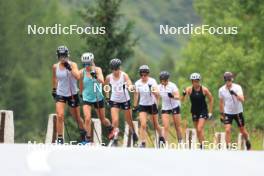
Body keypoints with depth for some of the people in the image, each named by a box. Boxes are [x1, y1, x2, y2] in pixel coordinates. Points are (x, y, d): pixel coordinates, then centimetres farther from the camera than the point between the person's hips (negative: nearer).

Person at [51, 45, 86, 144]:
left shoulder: (73, 65, -12)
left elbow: (77, 77, -28)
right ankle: (60, 139, -13)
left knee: (77, 117, 11)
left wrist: (69, 68, -36)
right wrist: (54, 89, 22)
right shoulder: (55, 67, -2)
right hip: (60, 94, 1)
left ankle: (83, 134, 37)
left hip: (72, 94, -1)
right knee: (60, 116, -16)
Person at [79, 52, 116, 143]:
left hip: (98, 98, 0)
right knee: (87, 118, -19)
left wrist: (95, 76, -46)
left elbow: (102, 81, -28)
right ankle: (88, 139, -9)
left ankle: (110, 128, 46)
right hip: (87, 99, 0)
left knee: (103, 120, 14)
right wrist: (82, 94, 19)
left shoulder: (97, 70, -11)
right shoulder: (82, 72, -8)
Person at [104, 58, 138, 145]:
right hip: (114, 100, 1)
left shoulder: (124, 75, -16)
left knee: (129, 120, 13)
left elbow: (130, 85, -32)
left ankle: (133, 133, 41)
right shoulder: (109, 77, -8)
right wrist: (107, 96, 10)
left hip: (125, 100, -1)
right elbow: (106, 86, 13)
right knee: (115, 121, -14)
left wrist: (129, 86, -54)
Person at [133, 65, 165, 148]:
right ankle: (143, 143, -10)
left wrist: (154, 92, -46)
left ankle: (161, 137, 38)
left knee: (155, 124, 12)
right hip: (142, 106, 1)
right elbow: (136, 95, 6)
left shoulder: (152, 81, -13)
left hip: (152, 104, -1)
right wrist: (135, 106, 8)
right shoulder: (137, 83, -5)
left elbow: (157, 93, -24)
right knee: (143, 125, -13)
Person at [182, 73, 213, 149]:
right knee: (197, 130, 9)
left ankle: (202, 146, -10)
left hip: (203, 111, -3)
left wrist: (210, 112, -1)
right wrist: (184, 94, -35)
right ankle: (201, 145, 22)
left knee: (200, 129, -16)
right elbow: (183, 100, -13)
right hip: (194, 111, 3)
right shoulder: (189, 89, -8)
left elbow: (211, 99, 0)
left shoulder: (204, 90, -12)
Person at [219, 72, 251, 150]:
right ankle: (228, 148, -9)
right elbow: (221, 103, 7)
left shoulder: (237, 87, -14)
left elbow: (242, 99, -28)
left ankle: (247, 141, 40)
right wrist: (222, 114, 9)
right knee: (227, 130, -14)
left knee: (242, 130, 11)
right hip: (227, 113, 1)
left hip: (238, 112, -1)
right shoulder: (221, 90, -6)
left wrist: (235, 94, -46)